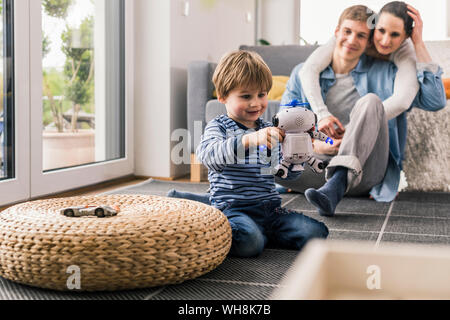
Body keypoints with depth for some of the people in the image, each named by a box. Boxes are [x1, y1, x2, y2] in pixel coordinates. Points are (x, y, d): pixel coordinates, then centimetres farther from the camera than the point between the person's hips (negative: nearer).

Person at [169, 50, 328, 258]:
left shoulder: (270, 131, 16)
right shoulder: (218, 127, -2)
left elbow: (289, 174, 18)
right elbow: (208, 155, -26)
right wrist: (249, 140, -39)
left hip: (269, 207, 6)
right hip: (231, 207, -6)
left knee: (316, 233, -11)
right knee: (250, 243, -35)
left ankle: (265, 232, 8)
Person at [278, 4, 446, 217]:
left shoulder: (385, 73, 11)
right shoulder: (303, 73, 12)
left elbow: (435, 101, -1)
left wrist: (418, 42, 1)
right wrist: (319, 147, -15)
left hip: (366, 173, 1)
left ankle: (335, 186, -43)